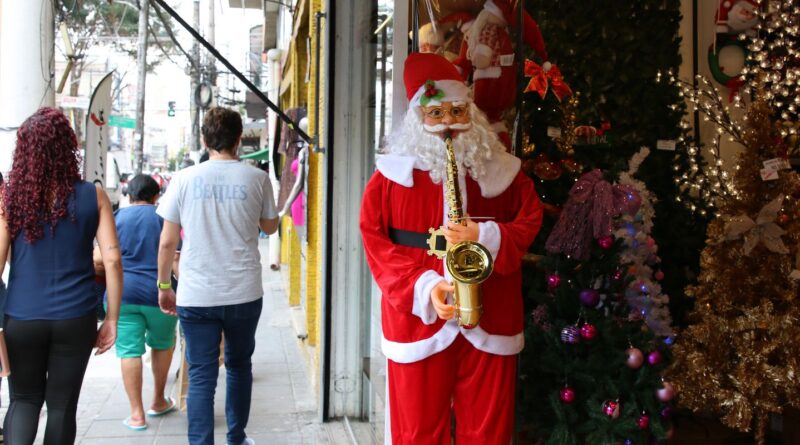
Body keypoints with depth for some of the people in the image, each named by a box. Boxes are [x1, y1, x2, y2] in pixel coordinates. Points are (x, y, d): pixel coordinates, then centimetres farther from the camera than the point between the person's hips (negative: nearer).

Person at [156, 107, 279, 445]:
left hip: (196, 296, -1)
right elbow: (269, 226, 13)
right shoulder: (256, 179, -3)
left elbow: (167, 241, 0)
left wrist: (164, 286, 11)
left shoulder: (184, 179, -3)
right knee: (239, 367, 20)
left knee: (201, 378, 3)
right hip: (244, 293, 1)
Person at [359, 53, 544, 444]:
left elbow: (530, 224, 6)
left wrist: (486, 237, -16)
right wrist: (423, 286, -17)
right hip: (418, 317, -1)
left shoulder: (500, 169, 5)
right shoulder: (394, 173, 0)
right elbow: (375, 241, -3)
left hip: (490, 320, 1)